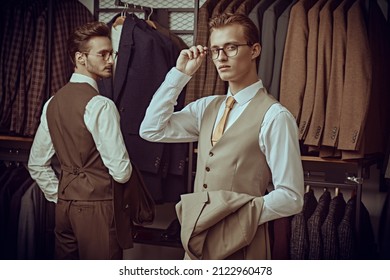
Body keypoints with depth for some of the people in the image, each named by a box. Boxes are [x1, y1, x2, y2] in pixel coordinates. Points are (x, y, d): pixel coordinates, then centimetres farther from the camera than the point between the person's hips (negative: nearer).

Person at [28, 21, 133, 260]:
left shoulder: (53, 103, 7)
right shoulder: (100, 105, -16)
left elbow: (37, 165, 12)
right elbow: (121, 171, -16)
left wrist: (60, 198, 17)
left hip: (65, 204, 8)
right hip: (97, 206, -8)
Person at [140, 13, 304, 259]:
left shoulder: (274, 117, -14)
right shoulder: (207, 107, 7)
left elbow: (291, 198, -15)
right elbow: (151, 130, 1)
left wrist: (237, 217, -19)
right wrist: (180, 74, -2)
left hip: (240, 245, -6)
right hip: (197, 239, 6)